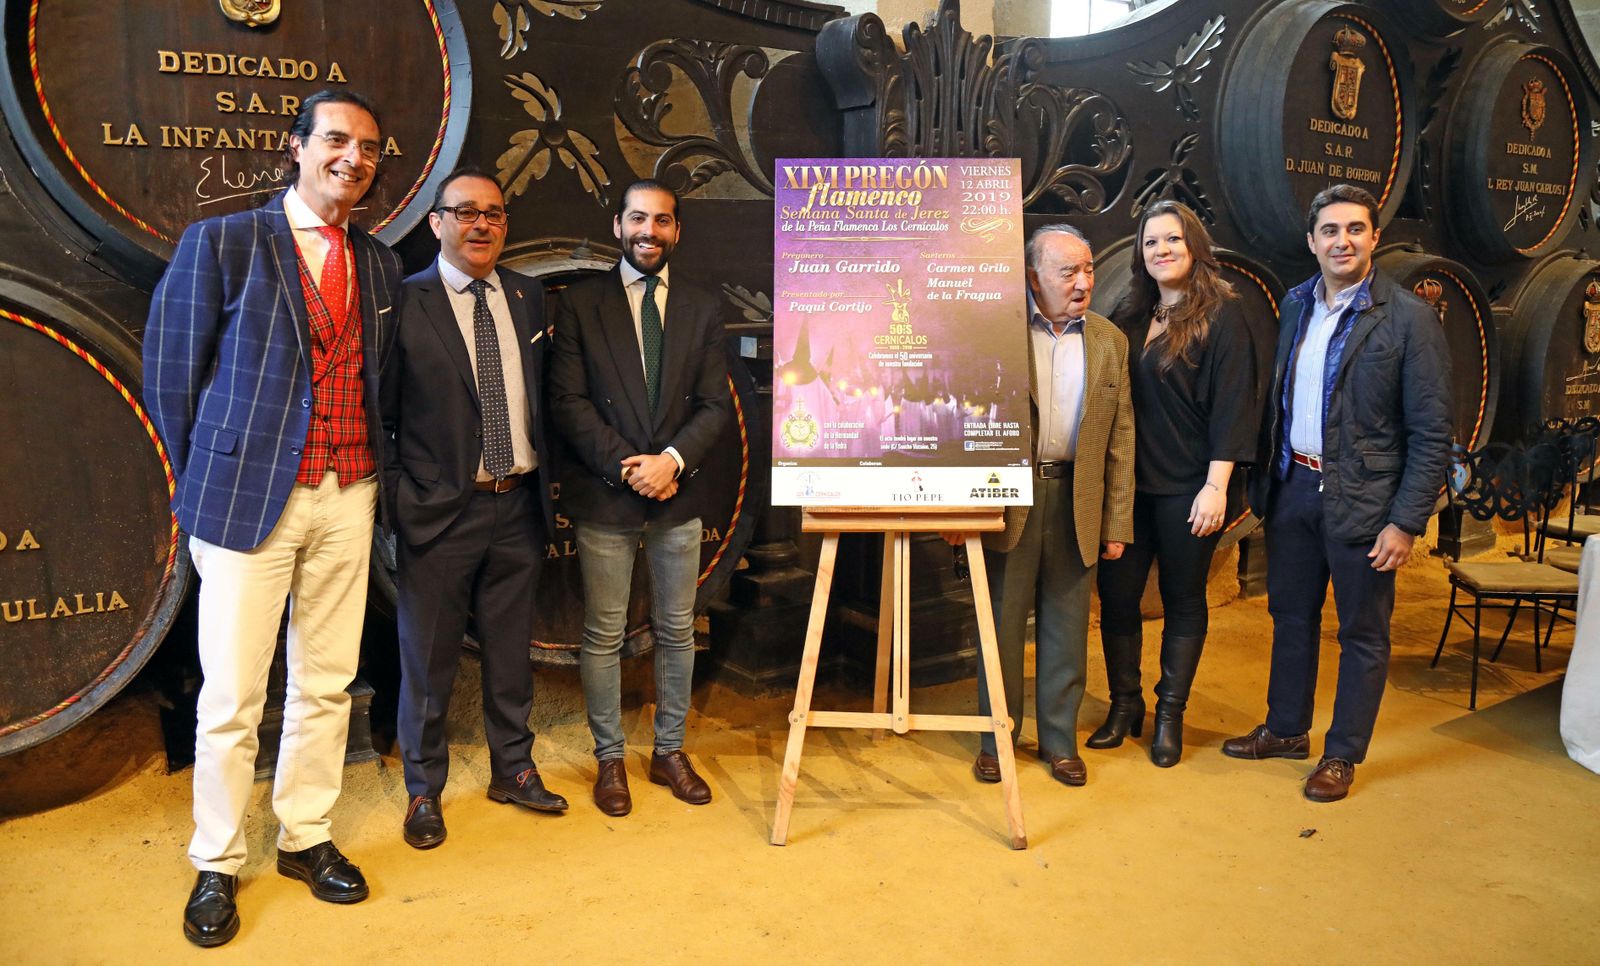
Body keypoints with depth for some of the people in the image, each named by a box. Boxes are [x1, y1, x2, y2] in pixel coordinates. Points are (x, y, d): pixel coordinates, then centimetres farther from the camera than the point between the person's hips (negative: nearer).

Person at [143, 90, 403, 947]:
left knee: (326, 684, 11)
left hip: (348, 499, 4)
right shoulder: (219, 242, -2)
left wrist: (374, 473, 8)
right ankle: (216, 865, 22)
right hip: (250, 499, -4)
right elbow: (169, 375, 1)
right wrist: (205, 484, 3)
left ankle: (305, 838, 28)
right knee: (231, 695, 4)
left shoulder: (381, 265, 10)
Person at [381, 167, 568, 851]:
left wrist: (544, 488, 9)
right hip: (441, 511, -4)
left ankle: (513, 768, 34)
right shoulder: (403, 302, -7)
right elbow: (379, 416, -5)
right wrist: (400, 499, -10)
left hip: (518, 508, 4)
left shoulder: (528, 297, 8)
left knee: (511, 649, 17)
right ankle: (424, 790, 27)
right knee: (428, 659, 9)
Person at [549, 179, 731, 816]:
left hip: (678, 498, 3)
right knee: (603, 636, 6)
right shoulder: (579, 303, 1)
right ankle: (609, 758, 22)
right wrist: (626, 467, -14)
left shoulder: (702, 309, 8)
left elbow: (715, 404, 3)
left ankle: (670, 752, 27)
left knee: (677, 631, 11)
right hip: (604, 498, -2)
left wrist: (672, 460, -13)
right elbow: (567, 401, -5)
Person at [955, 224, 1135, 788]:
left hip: (1077, 501, 3)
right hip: (1008, 498, -2)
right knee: (1003, 622, 7)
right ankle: (996, 739, 22)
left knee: (1066, 627, 11)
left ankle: (1059, 740, 26)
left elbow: (1120, 438, 8)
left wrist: (1117, 522, 5)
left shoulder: (1110, 341, 8)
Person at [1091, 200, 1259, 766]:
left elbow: (1232, 405, -10)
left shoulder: (1221, 316, -4)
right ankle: (1124, 705, 24)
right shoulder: (1128, 317, 9)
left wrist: (1216, 485, -16)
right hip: (1128, 482, 4)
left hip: (1187, 486, -4)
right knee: (1116, 595, 6)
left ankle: (1170, 714, 22)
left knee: (1183, 601, 8)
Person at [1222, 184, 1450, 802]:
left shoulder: (1409, 319, -11)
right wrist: (1267, 479, 7)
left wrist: (1407, 522, -15)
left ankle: (1343, 755, 24)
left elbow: (1432, 432, -11)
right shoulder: (1296, 305, 6)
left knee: (1362, 634, 9)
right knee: (1290, 614, 18)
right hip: (1293, 488, 6)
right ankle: (1286, 730, 35)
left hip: (1362, 498, -5)